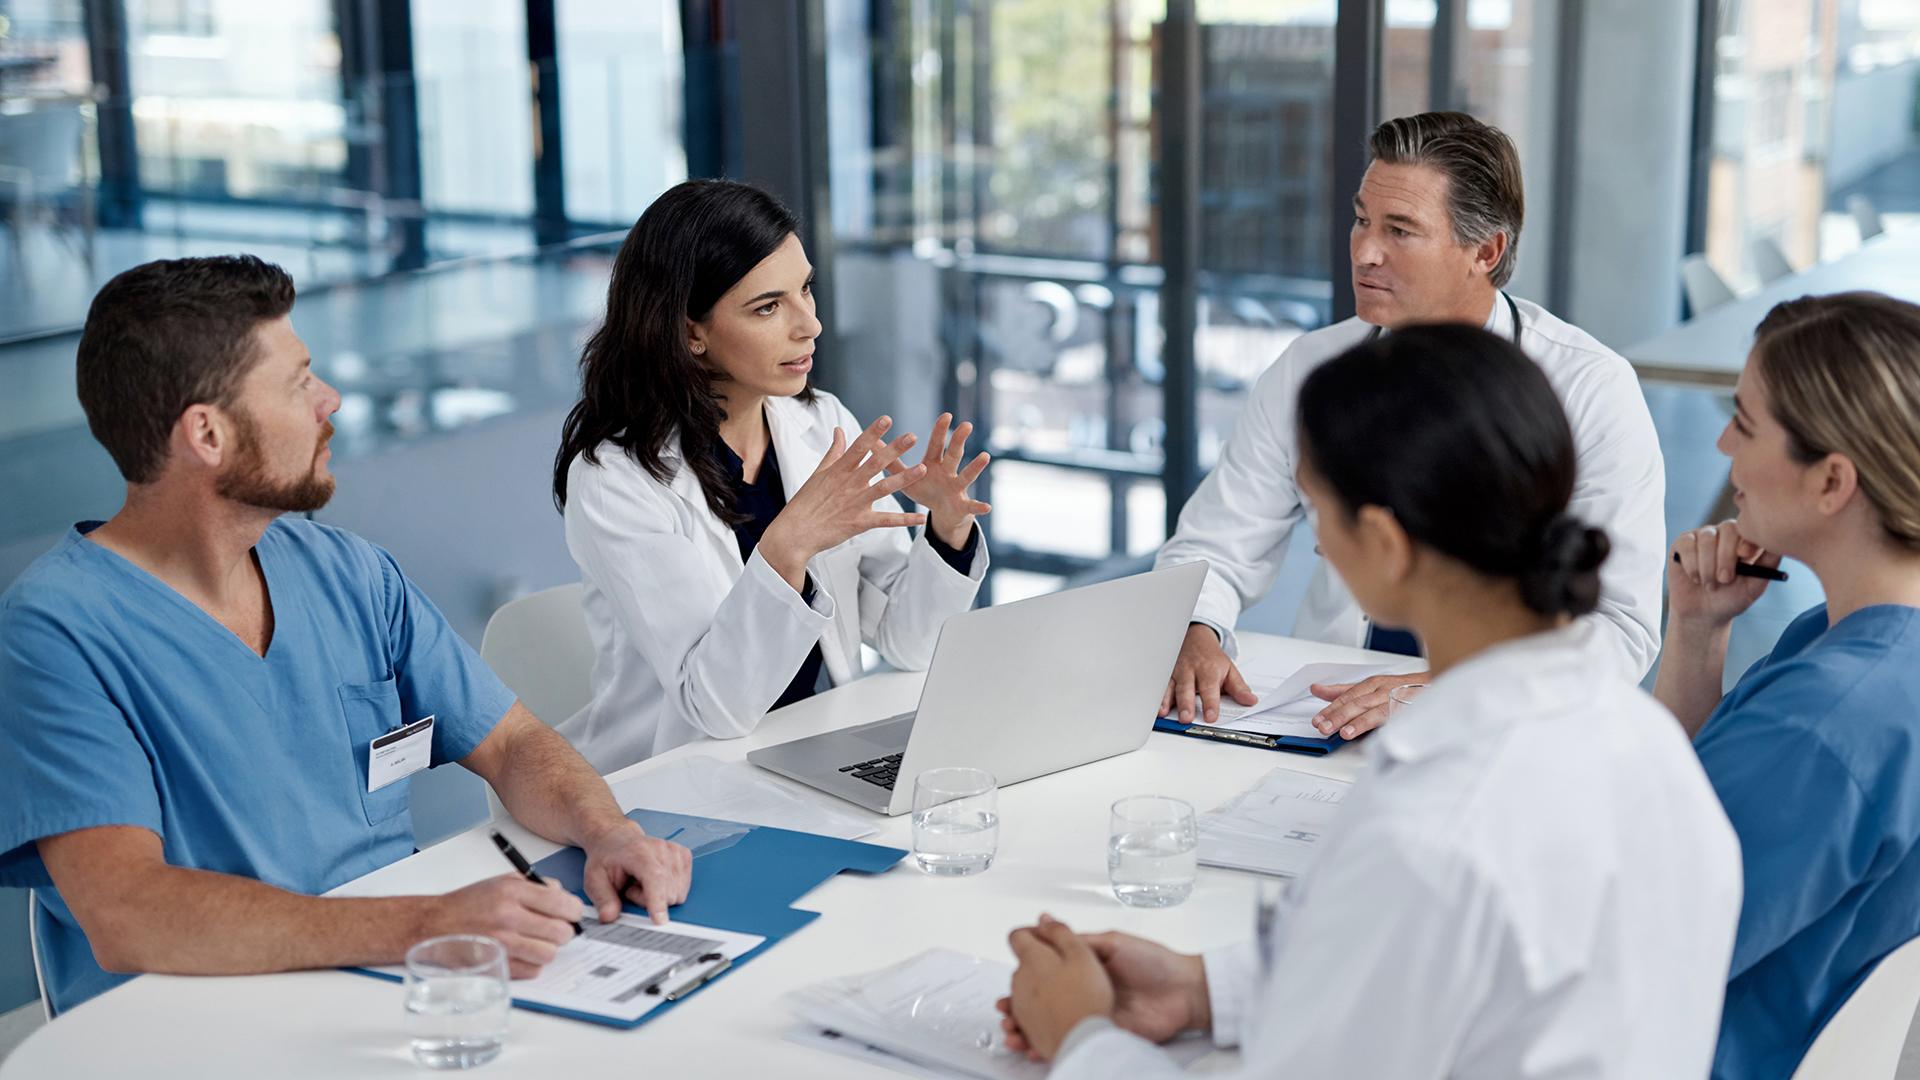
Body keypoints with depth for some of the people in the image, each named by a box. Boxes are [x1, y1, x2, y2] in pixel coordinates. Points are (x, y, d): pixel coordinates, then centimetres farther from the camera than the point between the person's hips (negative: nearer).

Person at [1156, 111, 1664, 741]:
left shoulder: (1591, 389, -5)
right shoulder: (1310, 369, 5)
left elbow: (1622, 625, -11)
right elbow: (1211, 550, 9)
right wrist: (1194, 634, -15)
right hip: (1325, 723, 3)